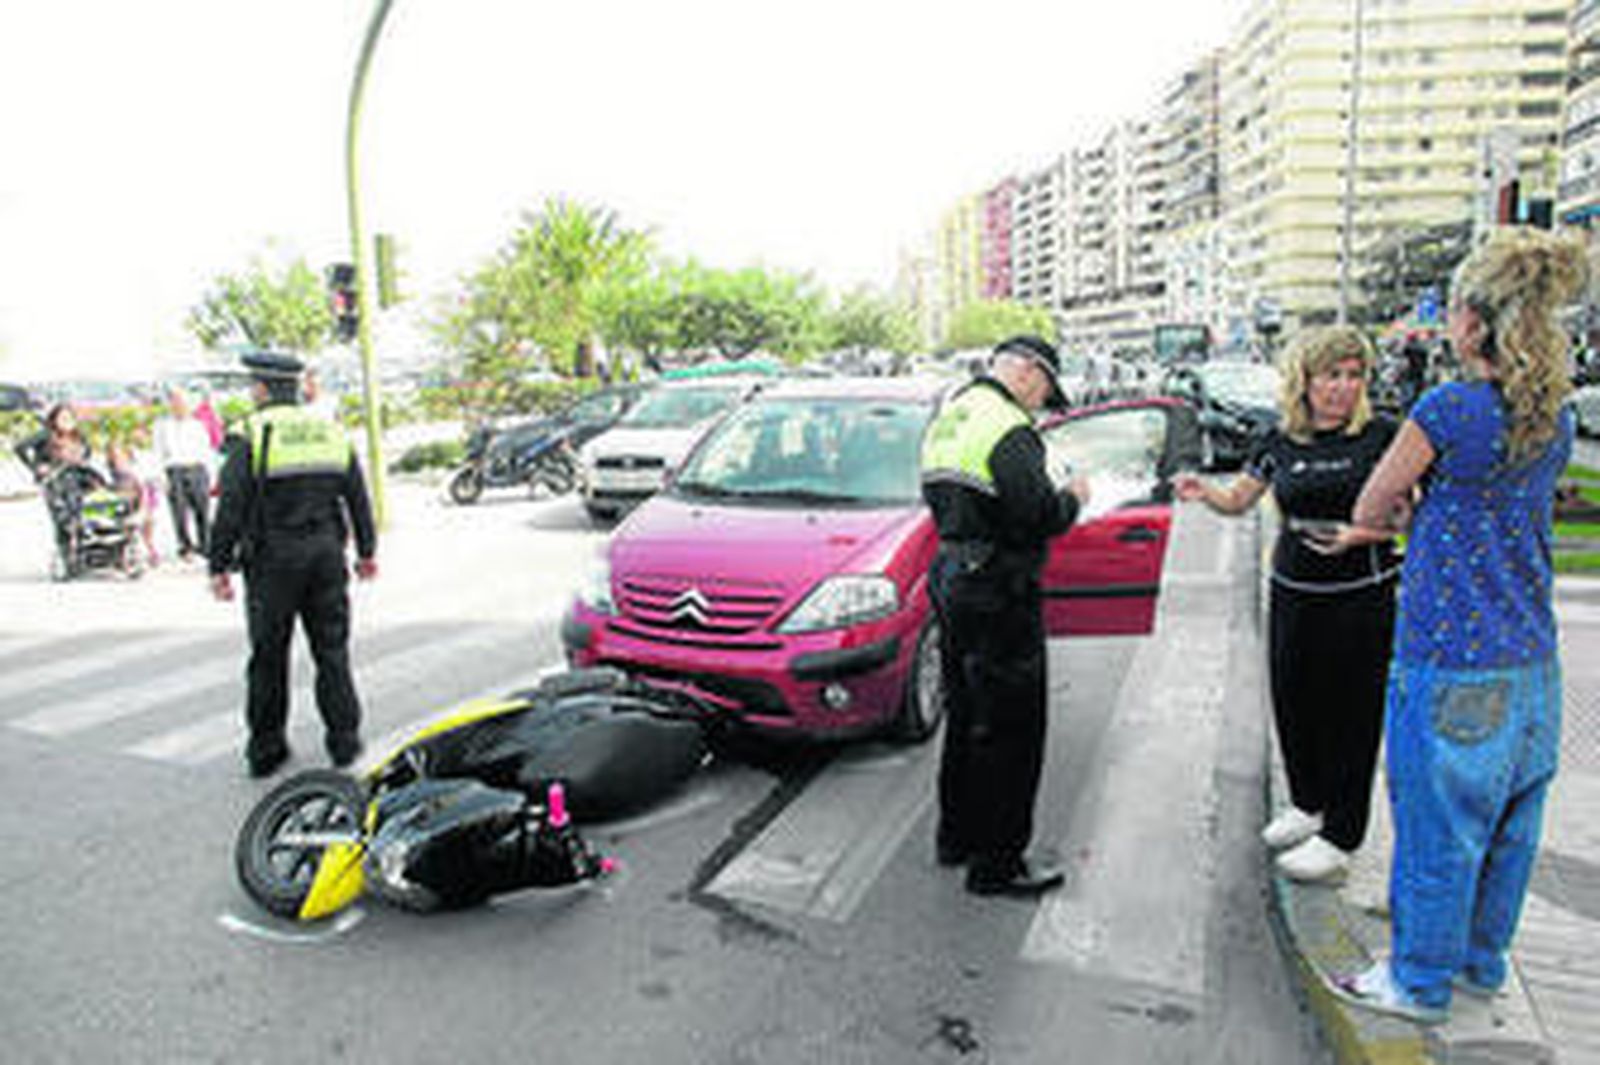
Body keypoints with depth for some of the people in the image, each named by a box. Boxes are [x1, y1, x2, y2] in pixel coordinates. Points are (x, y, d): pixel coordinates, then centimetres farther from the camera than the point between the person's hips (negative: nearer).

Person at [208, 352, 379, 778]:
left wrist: (219, 566, -4)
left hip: (272, 560, -3)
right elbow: (358, 498, 11)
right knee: (332, 650, 10)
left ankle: (265, 749, 16)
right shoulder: (332, 432, 8)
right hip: (326, 553, 3)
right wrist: (367, 551, 20)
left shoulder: (251, 437, -7)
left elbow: (230, 508, -10)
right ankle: (344, 741, 13)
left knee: (268, 654, 7)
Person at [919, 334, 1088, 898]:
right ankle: (996, 863, 10)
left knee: (966, 716, 20)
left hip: (950, 578, 10)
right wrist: (1073, 497, -3)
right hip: (998, 593, -10)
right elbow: (1037, 513, -23)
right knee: (1009, 729, 1)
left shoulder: (946, 420, 13)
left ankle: (957, 835, 33)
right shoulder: (1008, 429, -17)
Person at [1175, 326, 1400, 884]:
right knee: (1293, 702, 11)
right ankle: (1307, 805, 34)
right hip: (1292, 592, 4)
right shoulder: (1279, 440, 5)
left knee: (1352, 712, 2)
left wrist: (1359, 534, -19)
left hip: (1361, 596, -3)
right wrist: (1202, 490, -9)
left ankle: (1339, 837, 15)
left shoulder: (1380, 436, -4)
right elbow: (1238, 499, 11)